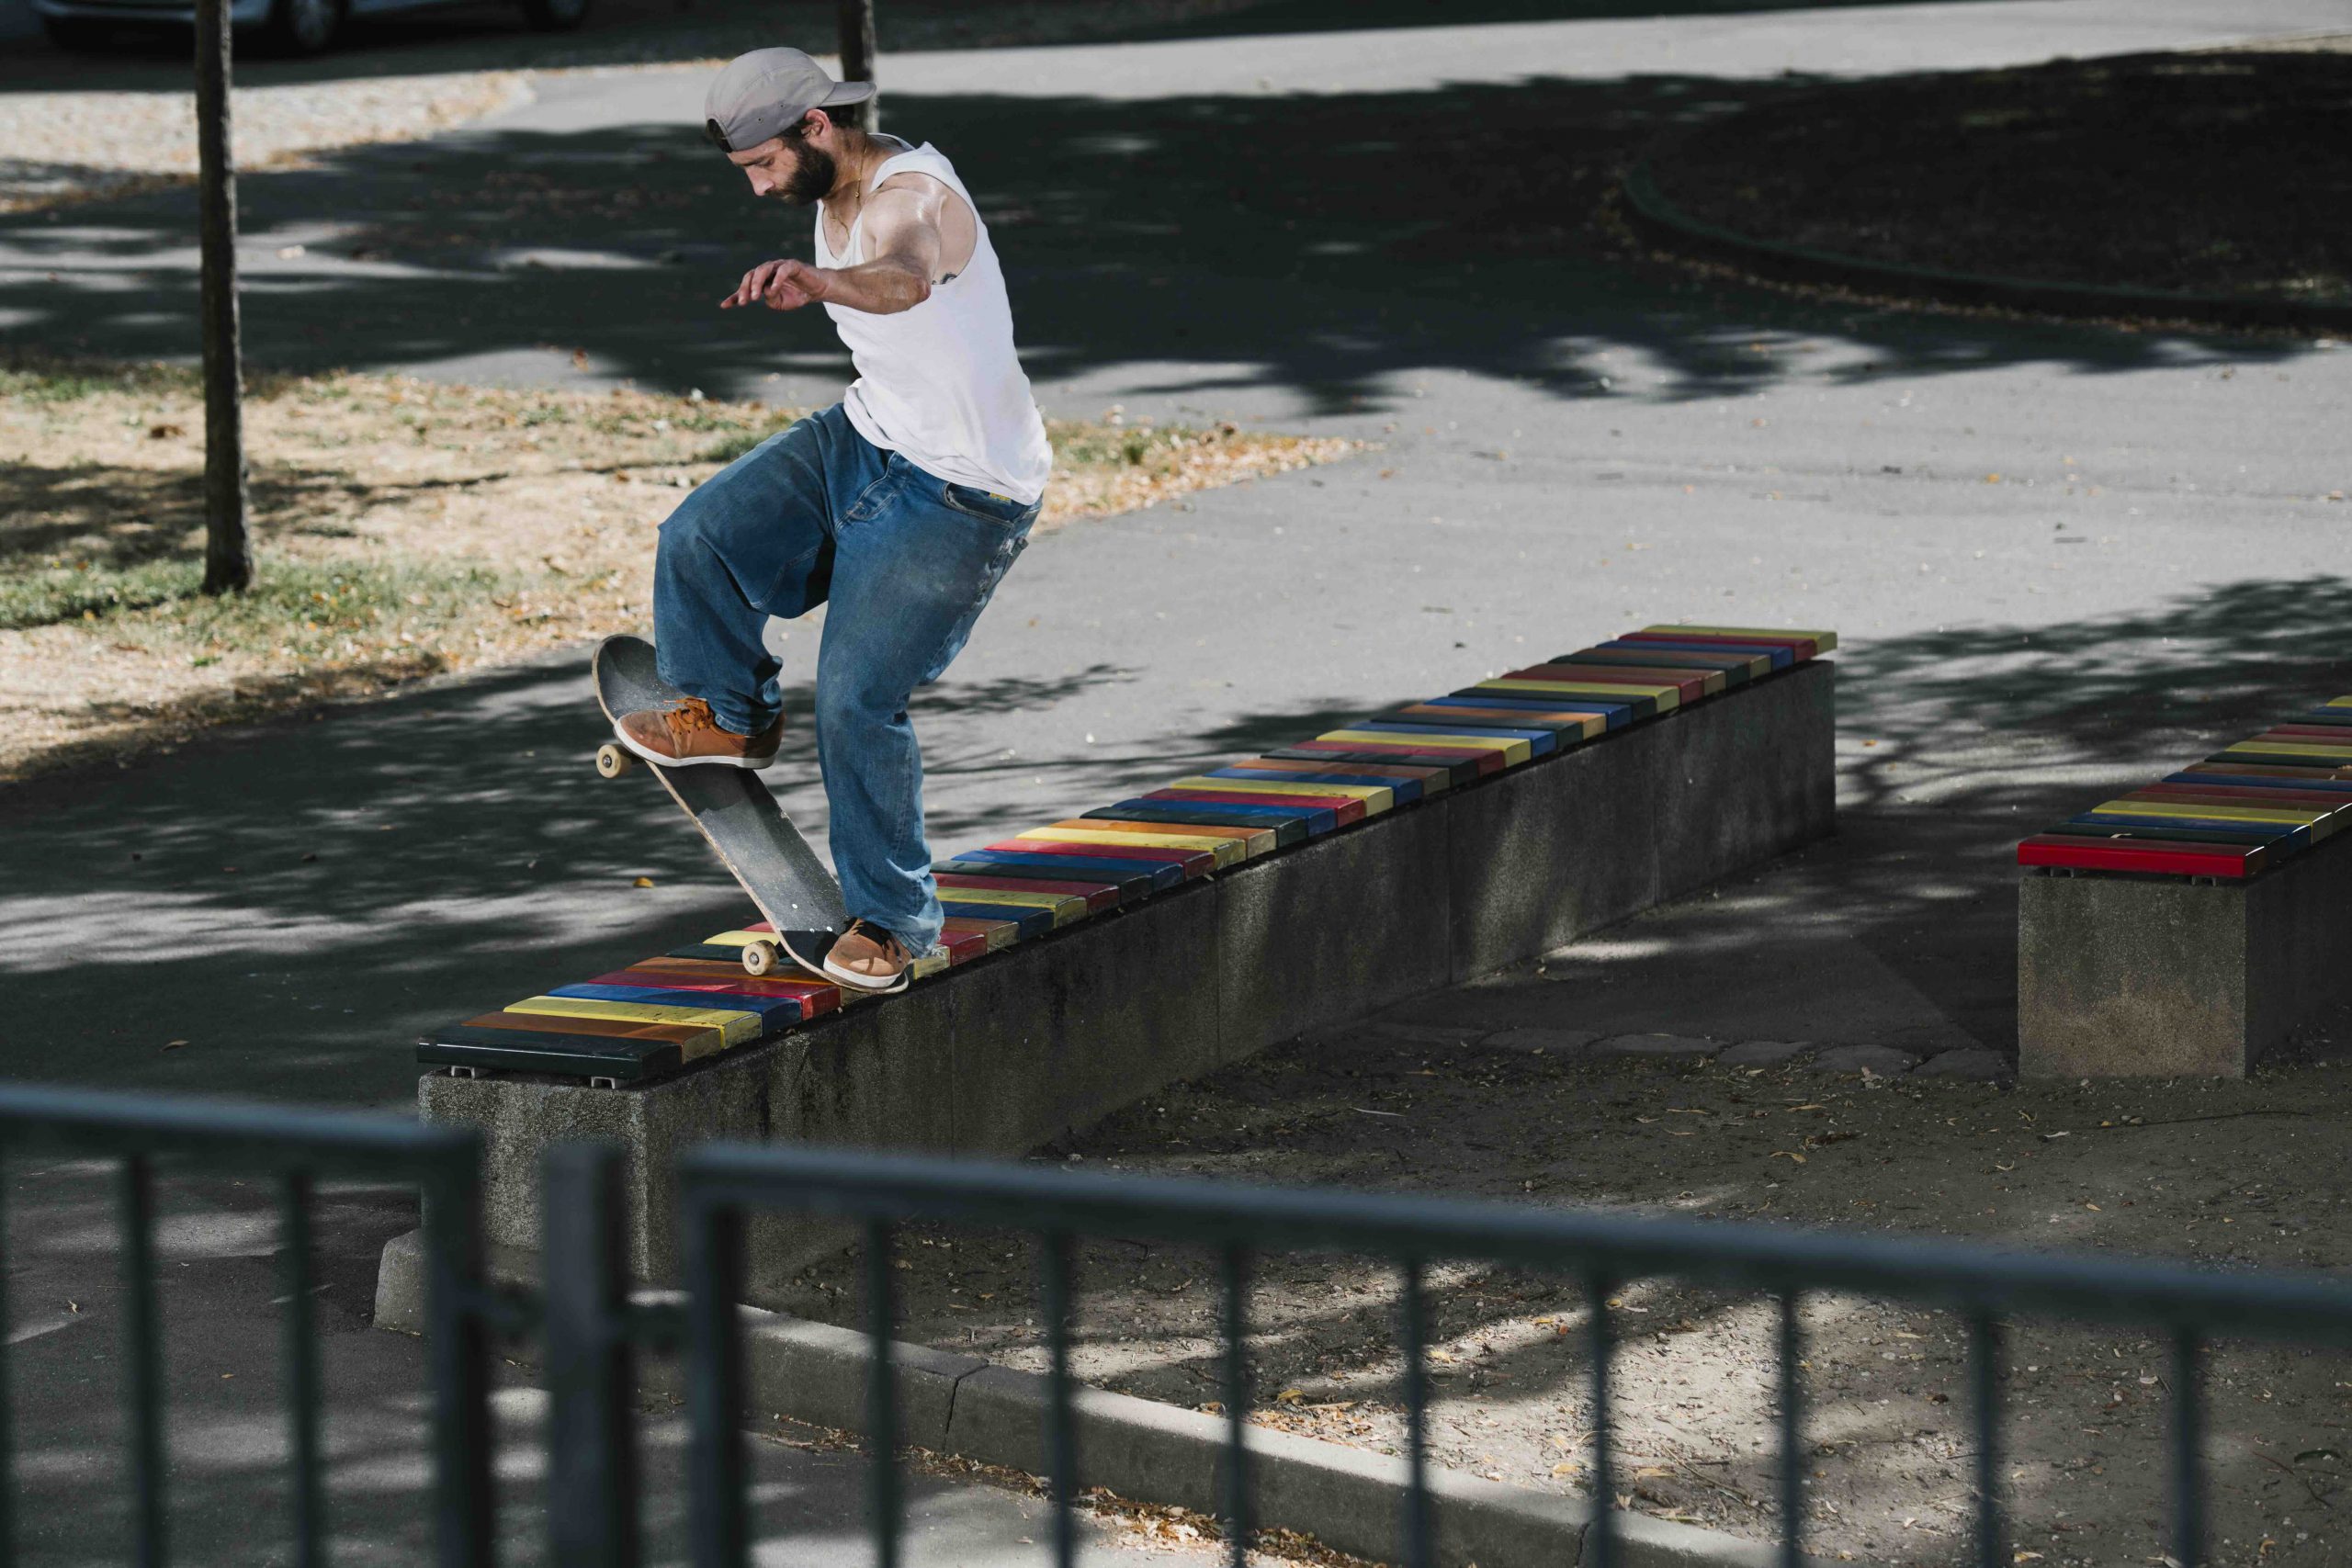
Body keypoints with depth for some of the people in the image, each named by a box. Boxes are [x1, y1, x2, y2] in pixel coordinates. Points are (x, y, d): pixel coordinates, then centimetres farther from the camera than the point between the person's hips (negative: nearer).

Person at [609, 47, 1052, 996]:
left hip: (961, 497, -9)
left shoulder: (913, 197, -27)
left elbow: (904, 279, -54)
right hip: (864, 443, 9)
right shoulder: (833, 197, 4)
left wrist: (815, 281, -74)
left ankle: (891, 919, 4)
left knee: (856, 699, -11)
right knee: (701, 540, -7)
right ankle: (734, 717, 19)